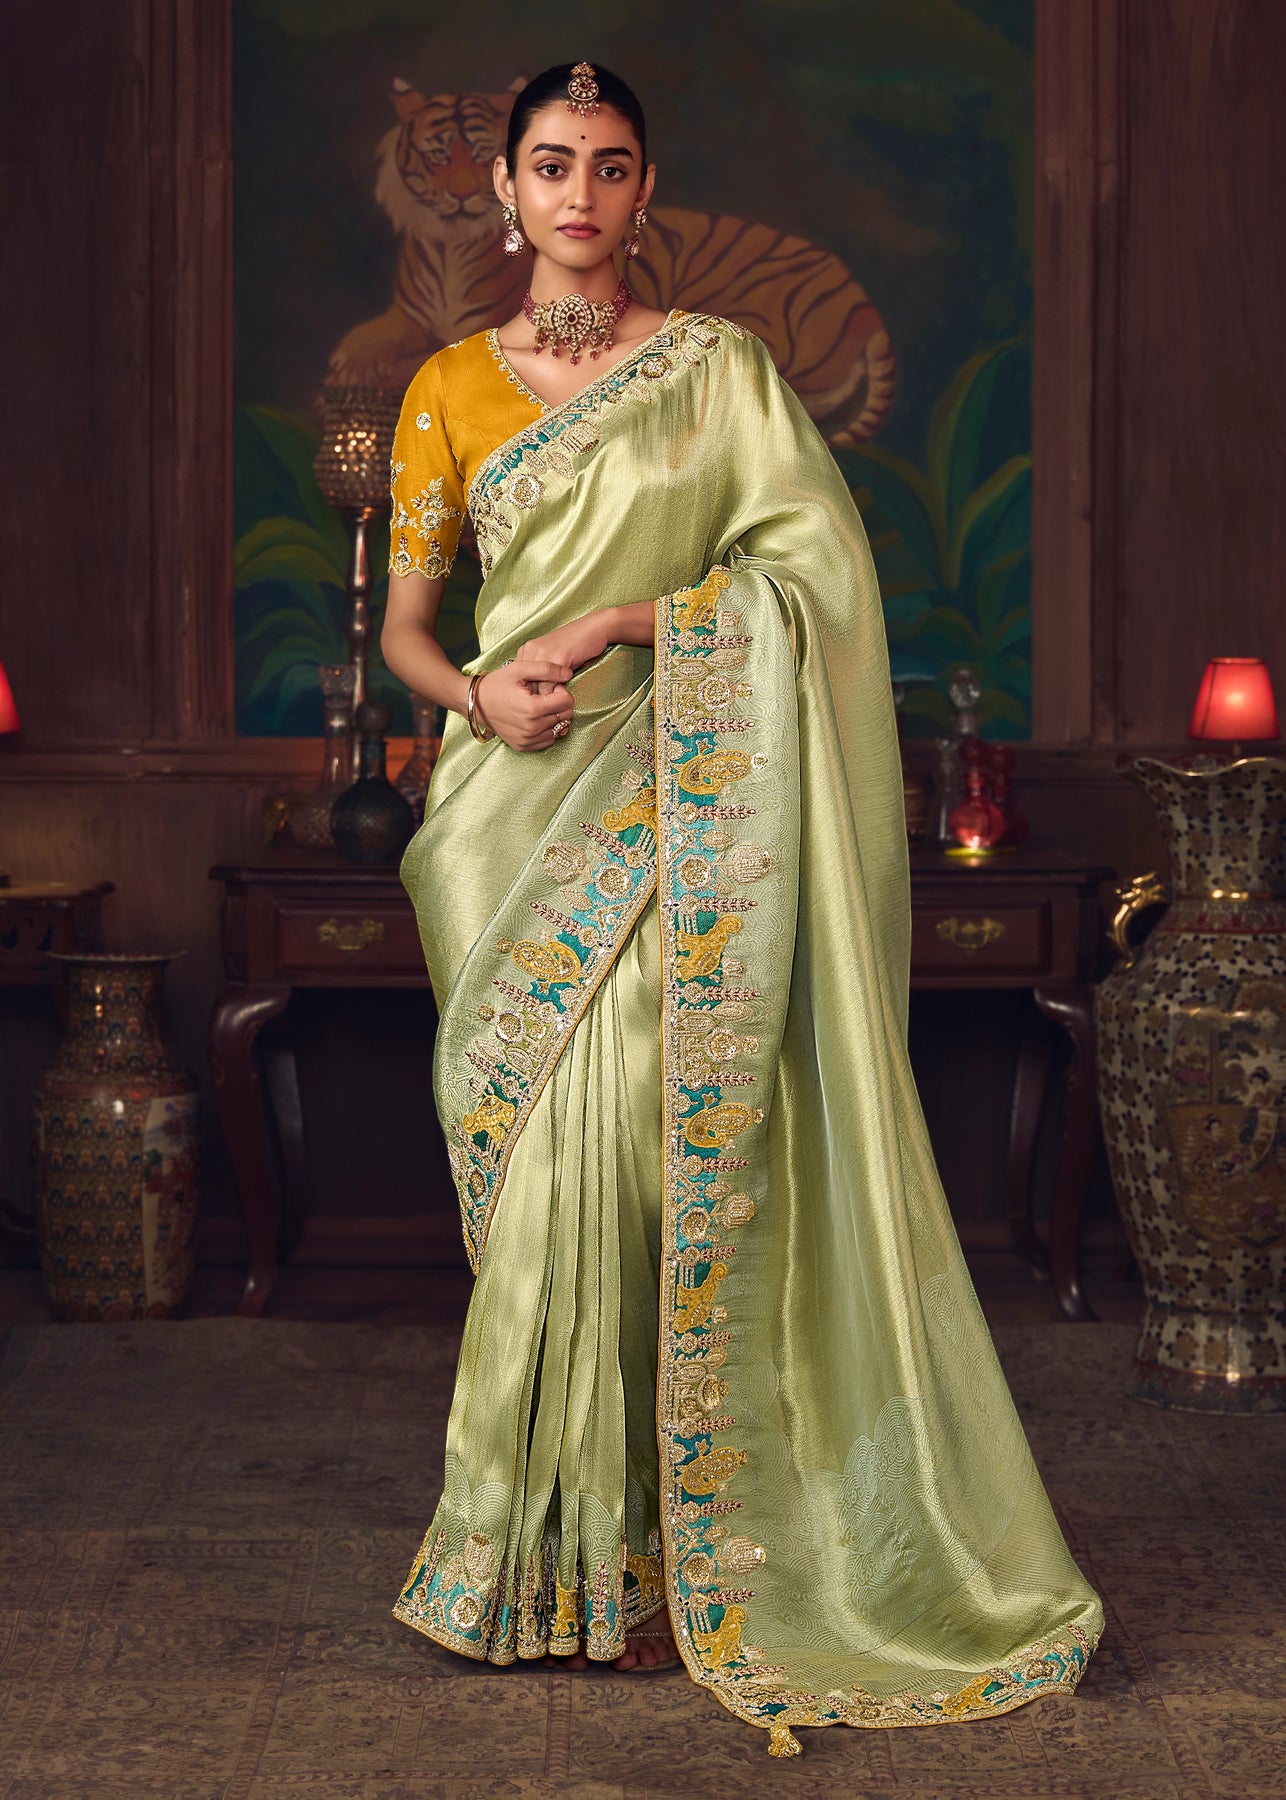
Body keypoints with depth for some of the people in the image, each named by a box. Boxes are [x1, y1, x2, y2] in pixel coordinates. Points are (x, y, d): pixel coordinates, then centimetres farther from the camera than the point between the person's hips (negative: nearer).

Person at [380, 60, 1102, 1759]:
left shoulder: (717, 368, 6)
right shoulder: (452, 387, 12)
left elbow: (816, 557, -4)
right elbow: (402, 619, 13)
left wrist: (632, 617, -13)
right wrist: (476, 691, -8)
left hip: (674, 799, -2)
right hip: (516, 803, 2)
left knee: (641, 1122, -12)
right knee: (550, 1147, -1)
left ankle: (631, 1541, 0)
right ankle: (574, 1533, 10)